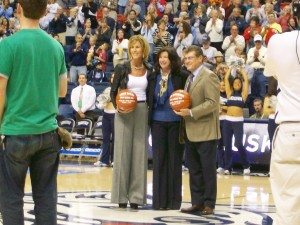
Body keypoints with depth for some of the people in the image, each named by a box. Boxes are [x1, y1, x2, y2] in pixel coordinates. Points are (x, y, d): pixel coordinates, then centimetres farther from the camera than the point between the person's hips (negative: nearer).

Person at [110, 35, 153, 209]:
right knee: (122, 151, -1)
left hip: (142, 112, 2)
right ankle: (121, 195, 5)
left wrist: (150, 108, -3)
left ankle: (136, 195, 5)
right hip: (124, 113, -2)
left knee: (140, 152, 1)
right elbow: (113, 91, 4)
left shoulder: (149, 71, 6)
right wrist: (117, 106, -12)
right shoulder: (122, 68, 1)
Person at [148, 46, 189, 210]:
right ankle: (159, 200, 9)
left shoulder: (182, 76, -3)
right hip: (157, 121, 3)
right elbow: (149, 99, 11)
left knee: (174, 160, 3)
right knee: (159, 160, 4)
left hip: (176, 122, -3)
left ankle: (174, 200, 10)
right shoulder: (153, 77, 7)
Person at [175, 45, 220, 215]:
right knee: (194, 169, 9)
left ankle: (209, 204, 3)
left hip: (205, 131, -8)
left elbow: (212, 102, -18)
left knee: (208, 169, -2)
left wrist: (191, 112, -21)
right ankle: (197, 202, 14)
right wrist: (181, 109, 6)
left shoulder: (209, 77, -9)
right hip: (191, 132, 8)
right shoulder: (190, 78, 18)